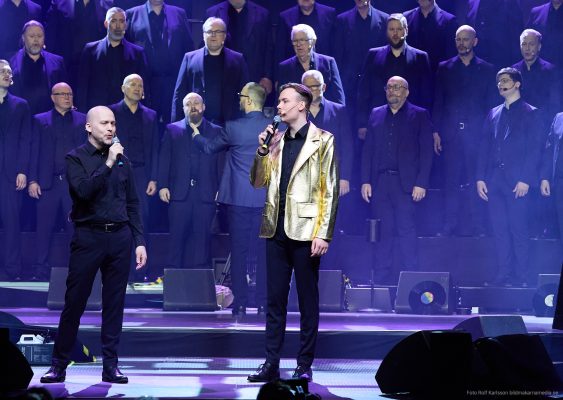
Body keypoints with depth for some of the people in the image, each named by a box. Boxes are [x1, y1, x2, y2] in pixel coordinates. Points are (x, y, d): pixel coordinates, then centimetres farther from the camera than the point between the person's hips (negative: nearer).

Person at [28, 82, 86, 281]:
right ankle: (40, 271, 6)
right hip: (48, 182, 0)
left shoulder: (83, 120, 10)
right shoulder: (40, 120, 11)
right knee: (44, 229, 1)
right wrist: (32, 180, -2)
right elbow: (34, 151, 6)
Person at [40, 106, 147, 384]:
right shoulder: (76, 158, 1)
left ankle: (110, 365, 10)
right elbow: (83, 190, -17)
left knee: (114, 303, 5)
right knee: (74, 301, -1)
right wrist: (108, 164, -16)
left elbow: (132, 204, 13)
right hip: (88, 236, -3)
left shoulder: (121, 159, 12)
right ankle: (59, 364, 8)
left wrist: (139, 241, 7)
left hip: (120, 236, 4)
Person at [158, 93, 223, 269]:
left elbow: (221, 163, 5)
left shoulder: (216, 131, 10)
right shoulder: (172, 130, 12)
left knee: (202, 238, 0)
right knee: (177, 237, 0)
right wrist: (162, 185, -3)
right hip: (180, 193, 0)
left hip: (206, 194, 0)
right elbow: (164, 160, 7)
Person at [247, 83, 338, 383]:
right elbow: (258, 182, 13)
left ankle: (305, 366, 8)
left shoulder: (322, 140, -2)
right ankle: (271, 363, 9)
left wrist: (323, 234, -12)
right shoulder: (276, 140, 13)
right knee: (275, 300, 6)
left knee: (307, 301, 3)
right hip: (276, 231, 5)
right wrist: (262, 150, -2)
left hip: (305, 232, -5)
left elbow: (330, 191, -6)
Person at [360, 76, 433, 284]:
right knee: (383, 231, 4)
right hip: (379, 182, 3)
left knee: (406, 230, -5)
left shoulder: (419, 115, 4)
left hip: (405, 183, -3)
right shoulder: (376, 114, 15)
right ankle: (382, 278, 9)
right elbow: (367, 149, 12)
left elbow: (426, 151, -1)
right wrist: (365, 181, 3)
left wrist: (421, 183, -9)